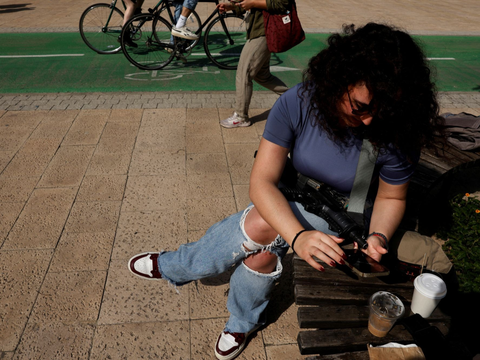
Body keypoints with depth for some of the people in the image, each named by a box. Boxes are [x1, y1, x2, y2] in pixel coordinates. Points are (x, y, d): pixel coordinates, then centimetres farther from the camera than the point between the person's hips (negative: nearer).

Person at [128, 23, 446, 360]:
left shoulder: (396, 137, -24)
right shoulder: (298, 104, -23)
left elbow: (391, 198, -5)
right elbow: (262, 182, -26)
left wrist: (378, 237, -26)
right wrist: (298, 237, -40)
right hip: (292, 204, 2)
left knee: (259, 225, -26)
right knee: (264, 252, -26)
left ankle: (174, 266, 3)